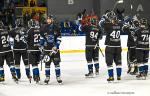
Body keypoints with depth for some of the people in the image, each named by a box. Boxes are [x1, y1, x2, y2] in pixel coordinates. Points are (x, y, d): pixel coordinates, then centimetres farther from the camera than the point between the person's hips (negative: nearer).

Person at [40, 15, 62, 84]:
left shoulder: (56, 28, 0)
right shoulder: (44, 28, 4)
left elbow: (59, 38, 0)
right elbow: (42, 37, 13)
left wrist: (56, 46, -10)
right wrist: (41, 45, 5)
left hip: (55, 48, -1)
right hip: (47, 48, 1)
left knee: (57, 63, 0)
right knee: (47, 63, 3)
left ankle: (58, 77, 6)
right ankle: (47, 77, 11)